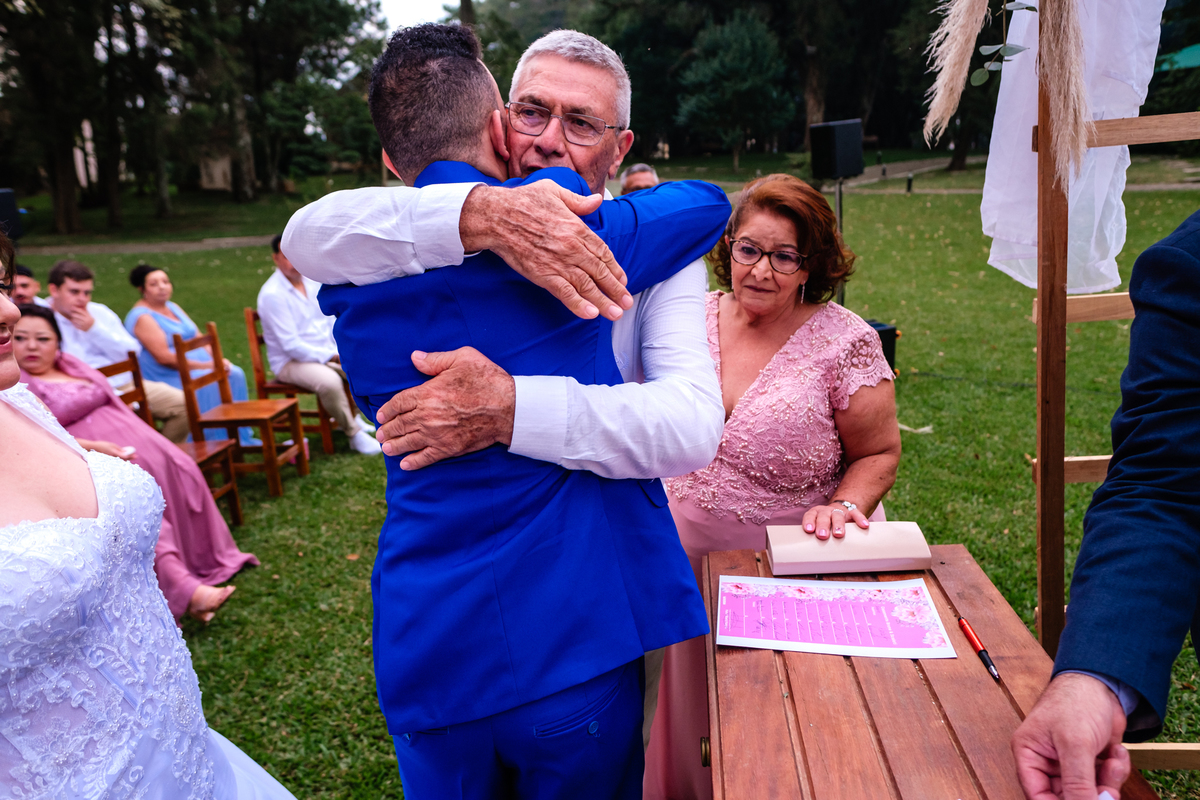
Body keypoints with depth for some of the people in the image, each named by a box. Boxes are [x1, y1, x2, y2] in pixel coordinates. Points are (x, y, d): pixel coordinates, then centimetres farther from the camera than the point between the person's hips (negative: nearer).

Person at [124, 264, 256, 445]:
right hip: (168, 377, -8)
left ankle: (241, 437, -7)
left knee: (235, 374, -13)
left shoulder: (173, 307, 17)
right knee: (209, 382, -30)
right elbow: (164, 357, -20)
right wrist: (206, 366, -21)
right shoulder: (141, 316, -10)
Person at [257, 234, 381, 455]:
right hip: (290, 361, -7)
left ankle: (348, 417, 11)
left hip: (329, 353, 7)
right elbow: (291, 345, -20)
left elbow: (331, 318, 15)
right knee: (329, 381, -35)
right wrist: (332, 357, -21)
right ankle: (354, 434, -17)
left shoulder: (313, 279, 6)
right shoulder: (272, 294, -16)